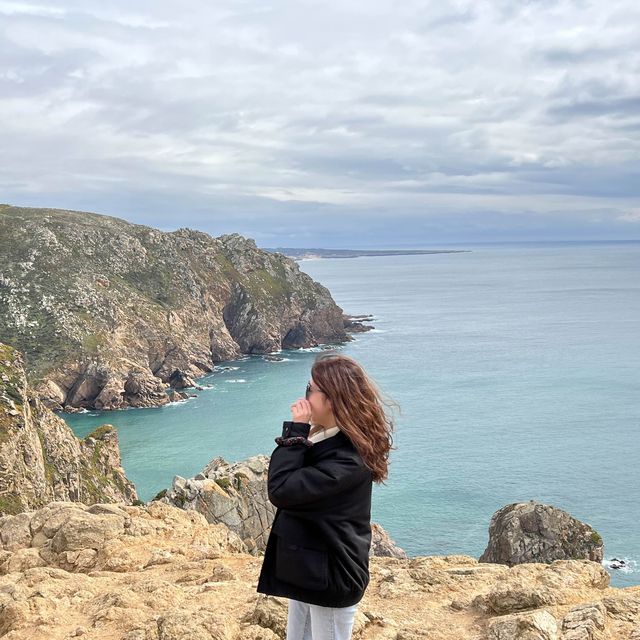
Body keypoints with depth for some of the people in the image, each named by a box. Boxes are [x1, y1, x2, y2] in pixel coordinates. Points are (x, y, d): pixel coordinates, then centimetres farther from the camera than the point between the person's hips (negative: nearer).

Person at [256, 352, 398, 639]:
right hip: (307, 569, 9)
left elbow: (280, 491, -30)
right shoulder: (323, 438, 3)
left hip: (331, 576, -9)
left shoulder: (348, 458, -27)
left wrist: (295, 432, -25)